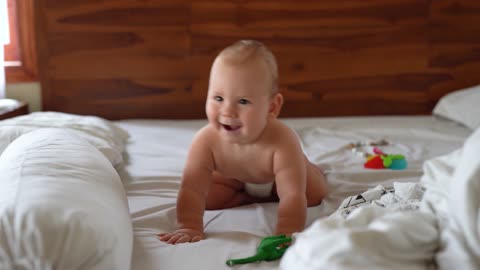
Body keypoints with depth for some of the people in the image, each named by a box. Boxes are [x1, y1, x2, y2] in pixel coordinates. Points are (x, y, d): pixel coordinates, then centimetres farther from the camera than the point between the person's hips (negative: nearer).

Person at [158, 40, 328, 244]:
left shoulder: (283, 143, -49)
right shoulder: (206, 140, -42)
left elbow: (293, 197, -53)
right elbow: (192, 190, -41)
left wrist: (285, 236, -66)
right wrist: (189, 228, -54)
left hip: (276, 176, 0)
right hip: (233, 178, 1)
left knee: (315, 193, -4)